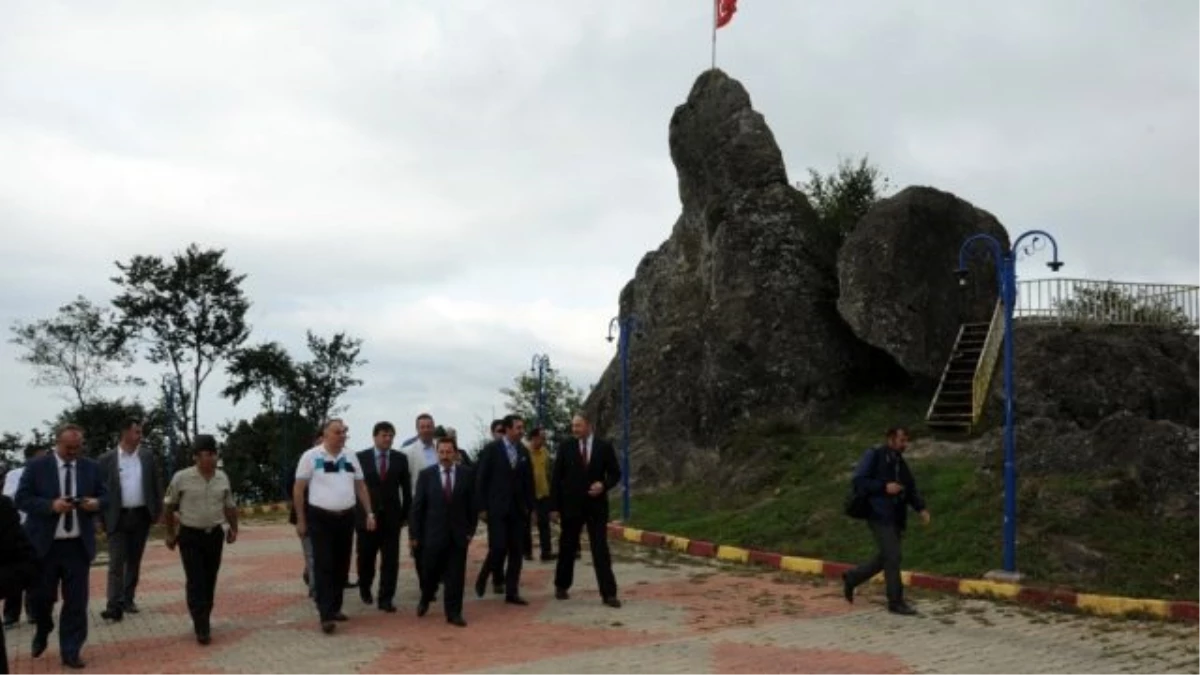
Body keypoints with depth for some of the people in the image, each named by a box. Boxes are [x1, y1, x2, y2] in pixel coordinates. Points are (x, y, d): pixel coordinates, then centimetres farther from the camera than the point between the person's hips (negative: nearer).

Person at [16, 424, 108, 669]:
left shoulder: (91, 467, 6)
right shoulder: (36, 466, -2)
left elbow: (104, 496, 10)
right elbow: (22, 498, -6)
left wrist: (96, 503, -14)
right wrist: (51, 505, -22)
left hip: (78, 545, 2)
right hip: (44, 544, -1)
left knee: (76, 600, 2)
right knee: (41, 595, 7)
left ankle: (70, 651, 11)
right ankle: (42, 633, 39)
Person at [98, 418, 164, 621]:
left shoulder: (147, 456, 4)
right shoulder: (107, 459, -4)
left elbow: (156, 484, 8)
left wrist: (158, 511, 3)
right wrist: (103, 518, -5)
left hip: (141, 516, 3)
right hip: (118, 517, -3)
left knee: (134, 561, 11)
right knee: (116, 563, -6)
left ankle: (128, 599, 22)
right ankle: (114, 606, -9)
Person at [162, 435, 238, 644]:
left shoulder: (222, 478, 1)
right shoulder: (181, 478, -10)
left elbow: (230, 506, 13)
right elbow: (169, 506, 2)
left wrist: (233, 528, 10)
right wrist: (170, 534, 6)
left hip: (215, 534, 4)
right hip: (190, 536, -3)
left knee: (209, 581, 10)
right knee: (195, 582, -8)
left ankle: (203, 620, 25)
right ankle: (202, 628, -6)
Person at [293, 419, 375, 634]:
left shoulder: (350, 457, 9)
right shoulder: (311, 456, -6)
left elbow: (360, 486, 15)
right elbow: (299, 489, -3)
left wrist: (369, 513, 8)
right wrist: (301, 520, -5)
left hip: (346, 517, 5)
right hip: (320, 518, -5)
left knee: (341, 566, 12)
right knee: (323, 566, -7)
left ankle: (335, 607, 25)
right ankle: (326, 615, -8)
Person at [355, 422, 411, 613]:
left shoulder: (400, 459, 3)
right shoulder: (361, 458, -2)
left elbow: (406, 489, 6)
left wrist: (405, 514, 4)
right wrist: (354, 514, -3)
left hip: (391, 516, 1)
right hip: (367, 516, -1)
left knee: (390, 560, -3)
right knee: (366, 558, 12)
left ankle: (386, 599, 5)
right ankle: (364, 588, 38)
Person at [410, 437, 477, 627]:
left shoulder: (467, 474, 0)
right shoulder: (426, 474, -2)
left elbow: (473, 504, 4)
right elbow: (417, 506, -1)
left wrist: (471, 529, -1)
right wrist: (414, 534, -2)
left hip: (459, 534, 0)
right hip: (433, 533, 0)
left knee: (455, 576, 2)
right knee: (430, 573, 11)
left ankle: (453, 612, 11)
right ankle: (425, 600, 38)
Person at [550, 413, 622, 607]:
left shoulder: (604, 446, 0)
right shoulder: (565, 447, -1)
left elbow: (615, 473, 5)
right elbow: (556, 478, 1)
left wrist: (604, 485, -16)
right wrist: (555, 505, -3)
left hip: (596, 506, -1)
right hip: (571, 505, 1)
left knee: (601, 549, -4)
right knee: (567, 548, 12)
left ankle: (608, 593, -3)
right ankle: (561, 586, 29)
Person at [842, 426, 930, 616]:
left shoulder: (899, 462, 16)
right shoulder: (874, 456, -6)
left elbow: (911, 489, 18)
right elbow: (859, 481, -13)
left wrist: (921, 508, 2)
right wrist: (884, 487, -20)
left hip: (896, 518, 8)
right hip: (880, 516, -8)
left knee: (885, 558, 12)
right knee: (892, 557, -9)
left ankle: (851, 578, 29)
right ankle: (896, 602, 1)